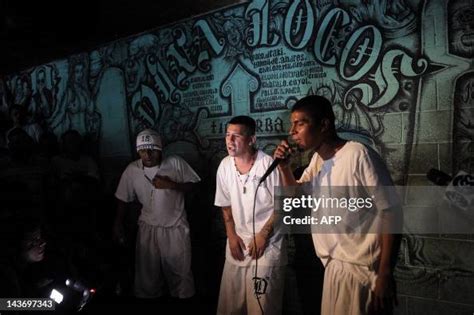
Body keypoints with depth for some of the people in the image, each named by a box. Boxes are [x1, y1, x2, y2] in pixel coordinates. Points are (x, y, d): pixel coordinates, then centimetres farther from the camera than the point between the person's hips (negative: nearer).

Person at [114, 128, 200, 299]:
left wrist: (171, 185, -21)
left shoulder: (175, 163, -13)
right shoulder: (131, 170, -6)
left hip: (176, 227, -2)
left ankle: (183, 296, 31)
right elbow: (123, 199, 4)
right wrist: (118, 223, 6)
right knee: (147, 272, 14)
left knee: (180, 271, 10)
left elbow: (193, 185, -6)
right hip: (148, 228, 2)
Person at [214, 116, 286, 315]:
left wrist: (263, 235, -14)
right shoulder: (225, 166, 0)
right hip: (237, 241, 5)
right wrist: (231, 235, 2)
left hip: (266, 244, -5)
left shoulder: (268, 164, -17)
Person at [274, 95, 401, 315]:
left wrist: (384, 275, -18)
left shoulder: (358, 155, -19)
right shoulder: (317, 159, 7)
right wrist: (284, 167, 2)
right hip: (334, 264, 8)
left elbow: (389, 214, -18)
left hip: (363, 269, -8)